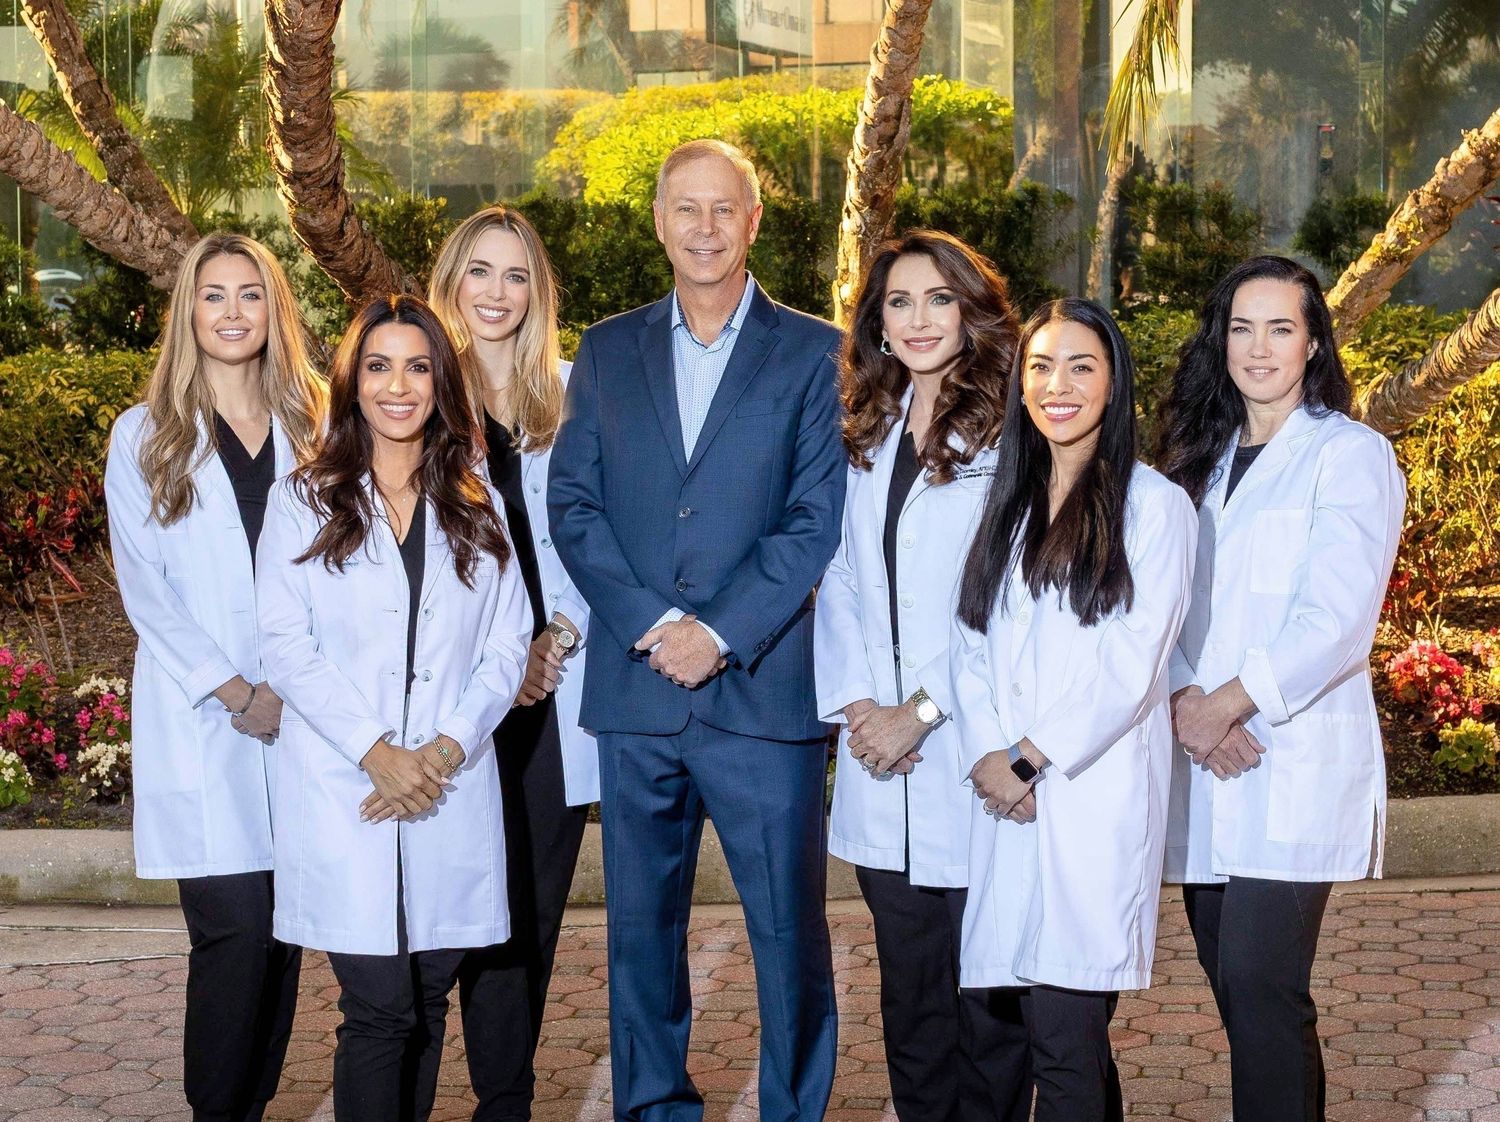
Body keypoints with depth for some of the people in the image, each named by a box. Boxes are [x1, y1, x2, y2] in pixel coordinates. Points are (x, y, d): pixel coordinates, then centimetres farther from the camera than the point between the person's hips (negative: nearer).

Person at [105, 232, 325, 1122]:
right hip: (202, 724, -2)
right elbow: (145, 588, 0)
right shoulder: (145, 436, 6)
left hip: (303, 717, 2)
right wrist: (233, 693, -9)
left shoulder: (313, 427, 12)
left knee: (284, 935, 4)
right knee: (236, 931, -9)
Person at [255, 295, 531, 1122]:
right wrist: (376, 751, -12)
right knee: (380, 1005, -9)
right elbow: (285, 644, -2)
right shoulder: (302, 501, 6)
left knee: (427, 1001, 5)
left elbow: (506, 647, 7)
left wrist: (447, 748, -9)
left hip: (452, 794, 3)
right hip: (342, 790, -2)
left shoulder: (477, 509, 13)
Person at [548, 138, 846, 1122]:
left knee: (789, 931, 1)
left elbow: (819, 520, -4)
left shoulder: (815, 356, 4)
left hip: (763, 692, -3)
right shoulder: (607, 351, 13)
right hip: (634, 692, 3)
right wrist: (655, 622, -9)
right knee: (641, 929, 11)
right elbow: (572, 503, 5)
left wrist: (718, 633, -13)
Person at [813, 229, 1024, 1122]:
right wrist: (854, 701, -2)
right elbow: (841, 579, 11)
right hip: (883, 762, 6)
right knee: (908, 991, 13)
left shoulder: (1009, 434, -6)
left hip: (973, 746, -5)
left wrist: (922, 710, -13)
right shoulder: (870, 437, 14)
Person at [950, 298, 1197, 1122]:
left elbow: (1132, 662, -7)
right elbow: (970, 642, 11)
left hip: (1095, 797, -5)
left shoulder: (1152, 505, 0)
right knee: (1000, 1020, 2)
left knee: (1065, 1033, -10)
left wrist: (1032, 757, -8)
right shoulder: (1005, 504, 17)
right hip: (1005, 801, 5)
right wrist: (986, 755, -4)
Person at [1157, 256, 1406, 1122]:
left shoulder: (1350, 455, -1)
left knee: (1261, 985, -11)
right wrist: (1184, 702, -7)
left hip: (1294, 765, -6)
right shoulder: (1204, 458, 18)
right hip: (1206, 766, 6)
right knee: (1235, 983, 7)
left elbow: (1336, 620, -12)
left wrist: (1226, 705, -12)